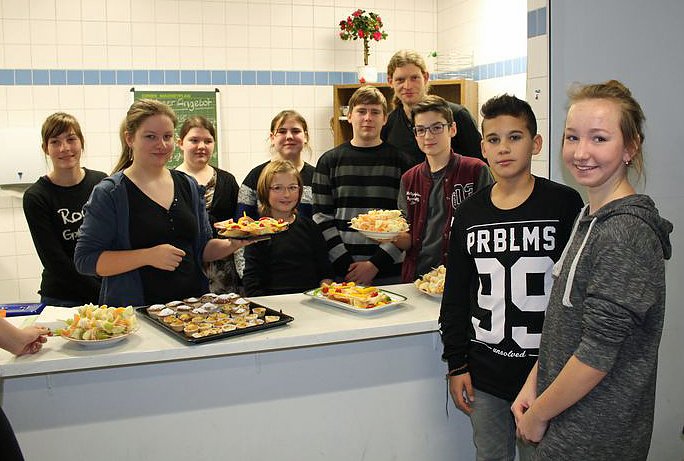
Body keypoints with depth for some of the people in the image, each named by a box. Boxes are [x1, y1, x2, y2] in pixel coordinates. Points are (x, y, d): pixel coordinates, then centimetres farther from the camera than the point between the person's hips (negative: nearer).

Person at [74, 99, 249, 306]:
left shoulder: (188, 185, 11)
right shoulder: (109, 193, -4)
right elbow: (85, 260, -8)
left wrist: (233, 244, -3)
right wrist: (148, 256, -17)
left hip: (193, 304, 4)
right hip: (135, 311, -4)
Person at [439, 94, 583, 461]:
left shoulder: (565, 204, -7)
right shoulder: (469, 213, 4)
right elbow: (456, 295, 9)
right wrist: (456, 363, 6)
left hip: (544, 370, -3)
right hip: (483, 375, 4)